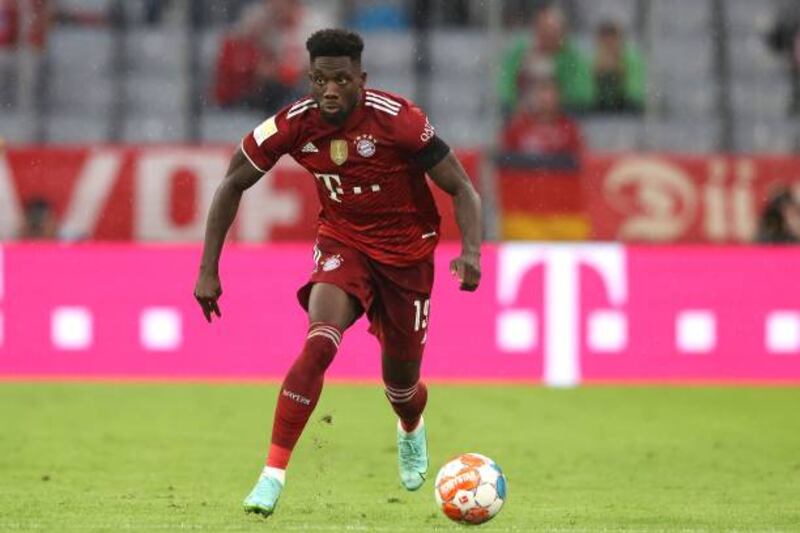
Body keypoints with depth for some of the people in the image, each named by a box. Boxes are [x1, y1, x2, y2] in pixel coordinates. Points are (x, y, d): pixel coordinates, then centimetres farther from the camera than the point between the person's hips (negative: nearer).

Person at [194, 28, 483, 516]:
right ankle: (274, 472, -26)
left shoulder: (397, 119, -25)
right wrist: (208, 271, -8)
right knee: (319, 343, -27)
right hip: (342, 243, 1)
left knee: (400, 380, 12)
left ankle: (412, 429, 51)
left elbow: (462, 190, -17)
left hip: (407, 251, -1)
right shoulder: (294, 124, -18)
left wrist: (471, 252, -35)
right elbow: (233, 186, -4)